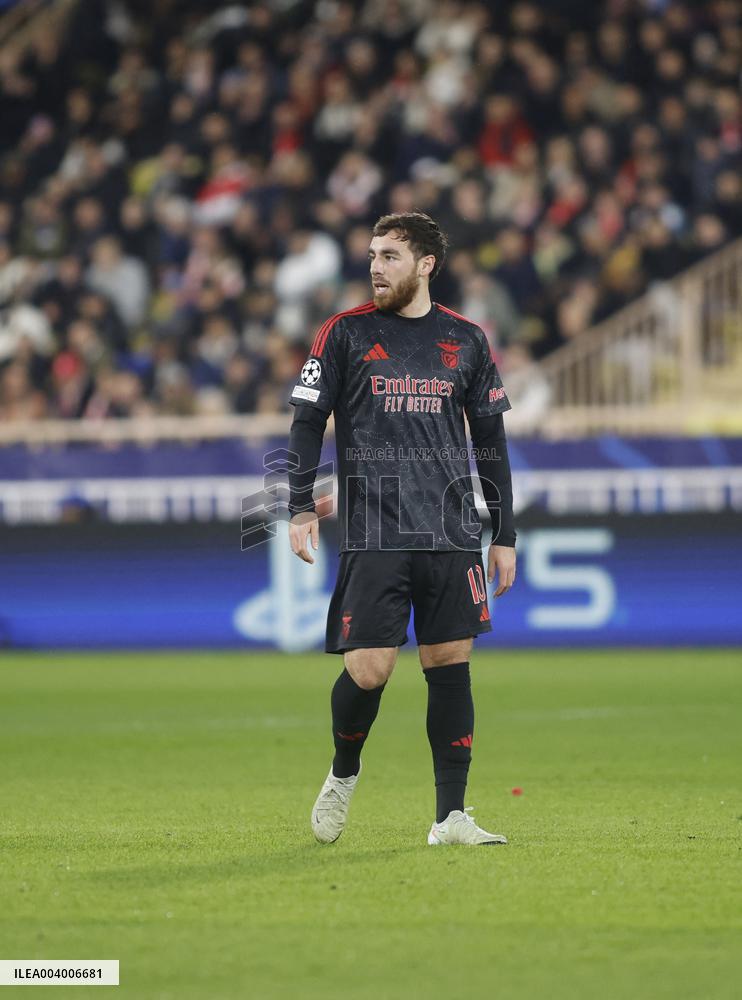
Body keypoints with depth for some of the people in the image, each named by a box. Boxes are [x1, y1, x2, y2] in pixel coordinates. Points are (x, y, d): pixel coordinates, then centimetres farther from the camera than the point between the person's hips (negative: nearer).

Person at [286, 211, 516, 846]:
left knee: (451, 665, -2)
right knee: (368, 669, -9)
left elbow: (491, 439, 15)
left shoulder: (467, 341, 11)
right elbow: (308, 420, 5)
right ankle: (344, 773, 20)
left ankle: (451, 815, 3)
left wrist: (505, 534, 12)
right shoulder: (346, 333, 5)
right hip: (373, 532, -2)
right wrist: (301, 507, -6)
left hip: (452, 531, 2)